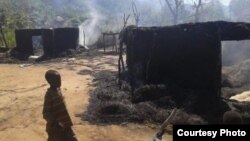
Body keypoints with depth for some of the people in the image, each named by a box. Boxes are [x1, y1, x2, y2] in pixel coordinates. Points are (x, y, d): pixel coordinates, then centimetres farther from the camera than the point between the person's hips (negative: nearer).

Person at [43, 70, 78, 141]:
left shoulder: (57, 90, 1)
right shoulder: (49, 95, -23)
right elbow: (46, 113, -22)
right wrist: (55, 123, -29)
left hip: (64, 123, 8)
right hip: (55, 127, -8)